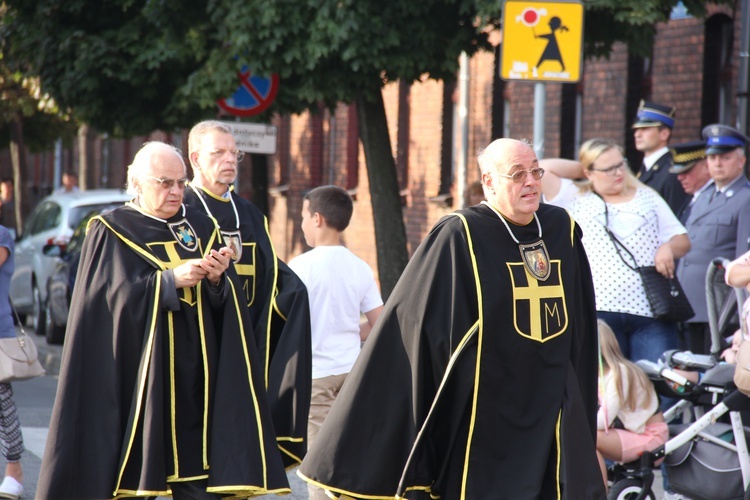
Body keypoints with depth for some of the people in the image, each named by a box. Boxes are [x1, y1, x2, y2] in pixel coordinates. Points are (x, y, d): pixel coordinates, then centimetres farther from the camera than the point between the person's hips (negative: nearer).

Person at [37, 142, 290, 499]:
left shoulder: (201, 228, 13)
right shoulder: (110, 231, 2)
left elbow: (227, 303, 8)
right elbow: (115, 295, -11)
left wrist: (217, 278, -13)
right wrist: (171, 279, -19)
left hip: (193, 373, 4)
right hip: (139, 372, -3)